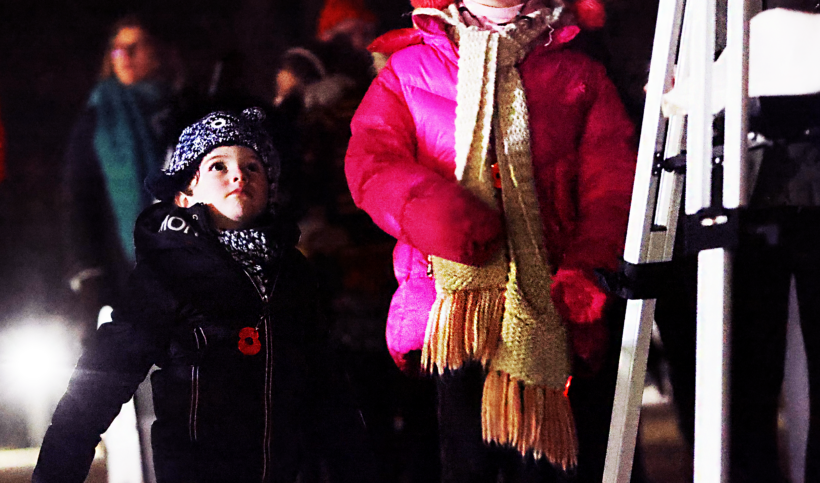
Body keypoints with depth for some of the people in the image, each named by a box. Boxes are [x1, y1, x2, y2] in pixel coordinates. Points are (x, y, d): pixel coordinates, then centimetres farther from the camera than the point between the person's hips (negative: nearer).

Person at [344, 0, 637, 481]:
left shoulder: (579, 75, 15)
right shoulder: (408, 70, 15)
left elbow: (611, 181, 4)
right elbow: (371, 161, 1)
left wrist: (589, 268, -14)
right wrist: (434, 210, -19)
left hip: (547, 295, 0)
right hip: (456, 293, 0)